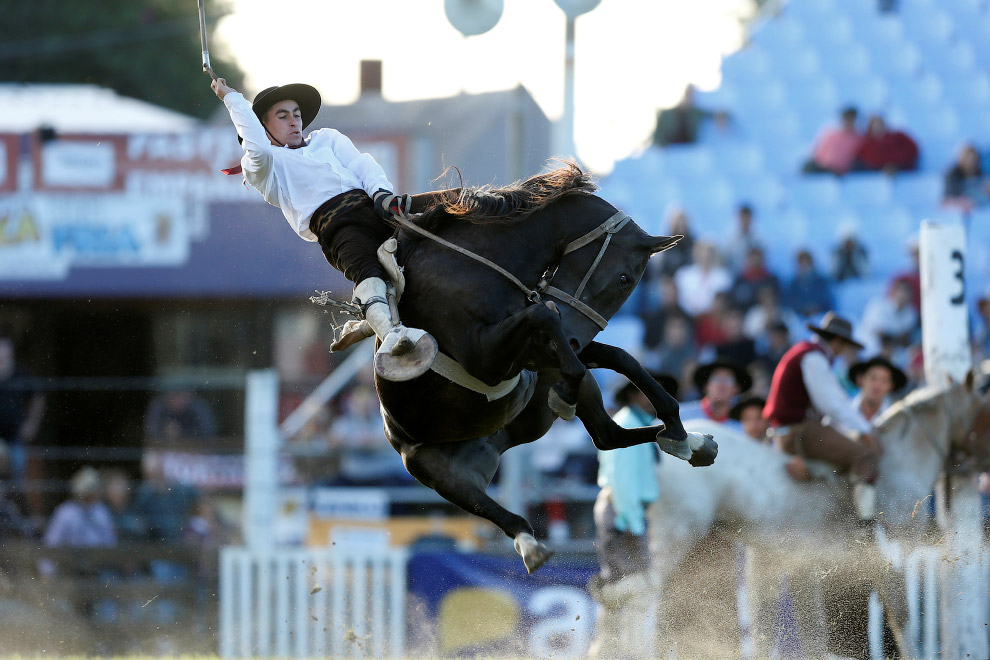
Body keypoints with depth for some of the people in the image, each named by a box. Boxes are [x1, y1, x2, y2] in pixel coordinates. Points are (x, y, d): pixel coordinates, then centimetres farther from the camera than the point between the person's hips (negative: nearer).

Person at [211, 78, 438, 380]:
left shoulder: (328, 139, 37)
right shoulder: (262, 167, 23)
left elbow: (363, 165, 21)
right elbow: (257, 148, 0)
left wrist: (382, 193, -2)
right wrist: (232, 98, 12)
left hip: (370, 204, 6)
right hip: (334, 227, -6)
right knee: (366, 269, -37)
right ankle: (391, 335, -63)